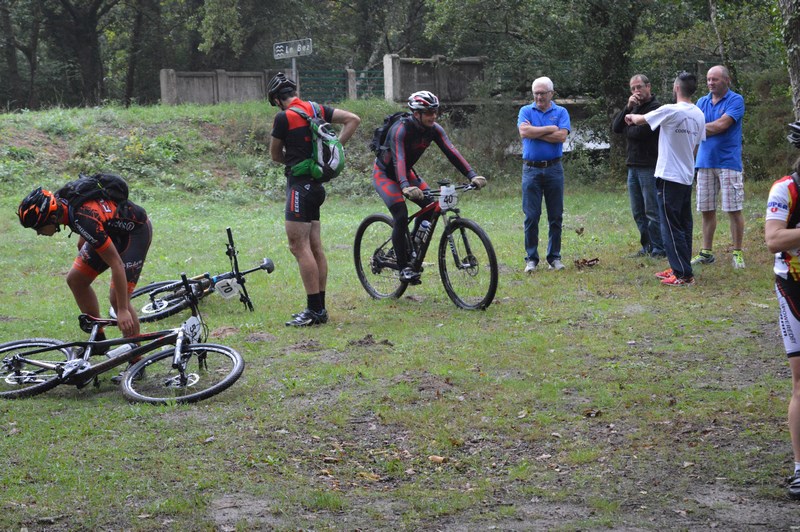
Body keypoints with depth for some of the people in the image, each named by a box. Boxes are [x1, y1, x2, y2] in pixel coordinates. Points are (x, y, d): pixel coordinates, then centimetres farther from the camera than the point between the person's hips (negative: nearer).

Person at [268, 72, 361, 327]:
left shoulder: (284, 117, -12)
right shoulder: (316, 109, 8)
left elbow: (275, 155, 0)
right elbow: (353, 120, 8)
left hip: (300, 184, -9)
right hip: (315, 184, 9)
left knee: (299, 246, -8)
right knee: (315, 248, 11)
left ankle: (314, 310, -10)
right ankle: (319, 308, 14)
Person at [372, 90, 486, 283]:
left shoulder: (434, 129, -14)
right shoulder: (401, 129, -32)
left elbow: (451, 152, -22)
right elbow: (398, 159, -46)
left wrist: (472, 175, -35)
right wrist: (405, 187, -62)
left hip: (406, 171, 7)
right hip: (384, 173, -7)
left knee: (430, 206, -10)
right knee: (401, 216, -22)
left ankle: (412, 250, 9)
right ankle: (403, 268, -13)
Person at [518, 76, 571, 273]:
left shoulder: (560, 112, 5)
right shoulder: (526, 111, 6)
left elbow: (561, 136, -11)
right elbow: (524, 132, -13)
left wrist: (535, 132, -9)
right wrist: (550, 129, -8)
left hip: (554, 169, 1)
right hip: (531, 169, 0)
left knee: (556, 216, 5)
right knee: (531, 216, -1)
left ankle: (554, 257, 13)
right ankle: (531, 258, 5)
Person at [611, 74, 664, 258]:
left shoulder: (656, 108, -9)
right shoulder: (634, 108, 17)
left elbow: (639, 132, -19)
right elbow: (615, 127, 5)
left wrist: (625, 129, 2)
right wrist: (628, 107, -7)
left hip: (649, 167, -8)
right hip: (633, 166, 8)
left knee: (652, 211, -5)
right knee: (638, 213, 11)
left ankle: (659, 249, 0)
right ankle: (647, 247, 19)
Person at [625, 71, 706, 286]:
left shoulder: (670, 111, -16)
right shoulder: (699, 115, 5)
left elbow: (641, 120, -2)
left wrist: (631, 117, 21)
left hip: (669, 177, -8)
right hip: (687, 177, 8)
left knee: (671, 227, -5)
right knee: (684, 225, 14)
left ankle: (683, 274, -6)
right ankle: (678, 268, 21)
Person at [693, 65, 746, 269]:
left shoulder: (736, 100, -3)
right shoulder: (702, 102, 14)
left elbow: (722, 125, -14)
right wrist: (713, 129, -9)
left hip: (728, 162, -5)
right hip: (705, 162, 5)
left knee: (734, 210, -4)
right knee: (707, 210, 7)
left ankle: (737, 253, 3)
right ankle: (706, 252, 15)